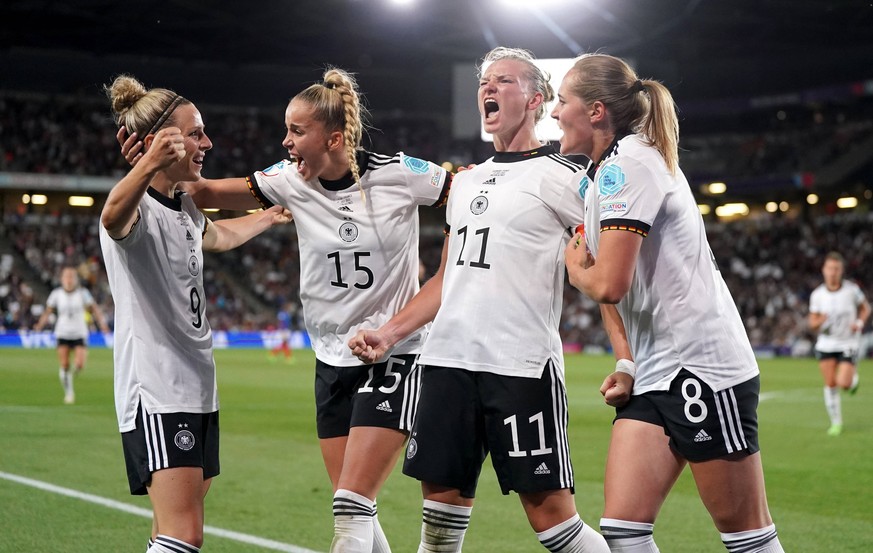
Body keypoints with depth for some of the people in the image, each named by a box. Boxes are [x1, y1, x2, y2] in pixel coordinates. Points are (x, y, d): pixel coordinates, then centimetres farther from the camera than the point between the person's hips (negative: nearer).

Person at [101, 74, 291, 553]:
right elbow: (113, 217, -42)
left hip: (198, 386, 9)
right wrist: (149, 165, -61)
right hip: (155, 392, -9)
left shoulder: (186, 208, 14)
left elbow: (219, 236, 39)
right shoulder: (136, 206, -14)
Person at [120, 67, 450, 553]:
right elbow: (208, 193, -3)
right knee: (354, 510, 10)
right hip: (332, 361, 5)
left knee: (351, 508, -12)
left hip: (395, 356, -5)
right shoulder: (292, 180, -2)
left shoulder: (398, 174, -12)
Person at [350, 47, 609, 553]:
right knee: (442, 506, 9)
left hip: (522, 367, -7)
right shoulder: (466, 182, 20)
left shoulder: (559, 177, -2)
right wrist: (391, 334, 15)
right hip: (448, 360, 7)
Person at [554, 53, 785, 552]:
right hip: (656, 375, 9)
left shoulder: (626, 164, -13)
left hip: (704, 367, -9)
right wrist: (629, 365, 12)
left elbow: (608, 284, -21)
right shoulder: (605, 171, 16)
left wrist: (574, 269, 0)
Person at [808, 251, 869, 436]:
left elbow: (865, 308, 8)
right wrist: (820, 321, -22)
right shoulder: (817, 294, -4)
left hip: (848, 343, -2)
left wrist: (859, 322, -12)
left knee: (843, 383, -14)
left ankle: (854, 377, 25)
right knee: (830, 384, 0)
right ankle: (836, 423, 15)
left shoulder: (851, 289, -9)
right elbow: (813, 325, 2)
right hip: (826, 344, 2)